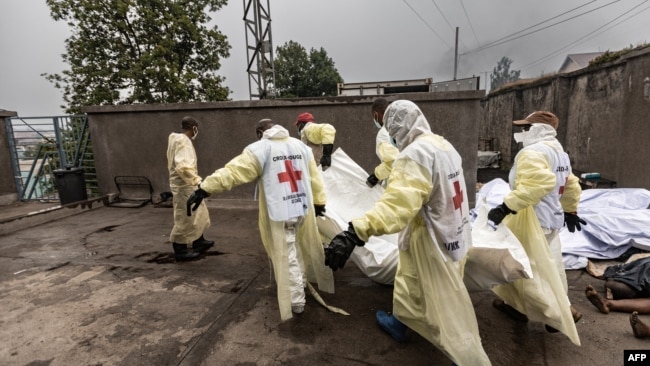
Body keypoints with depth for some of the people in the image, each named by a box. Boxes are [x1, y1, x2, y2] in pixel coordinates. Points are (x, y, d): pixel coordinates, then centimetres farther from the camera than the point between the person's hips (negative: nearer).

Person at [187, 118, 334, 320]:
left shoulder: (260, 148, -7)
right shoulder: (300, 146, 10)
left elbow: (234, 171, -17)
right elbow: (314, 176, 14)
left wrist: (205, 189, -17)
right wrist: (319, 202, 22)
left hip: (280, 212, -6)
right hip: (303, 208, 6)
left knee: (287, 258, 6)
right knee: (299, 251, 25)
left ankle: (296, 301, 17)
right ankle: (300, 285, 45)